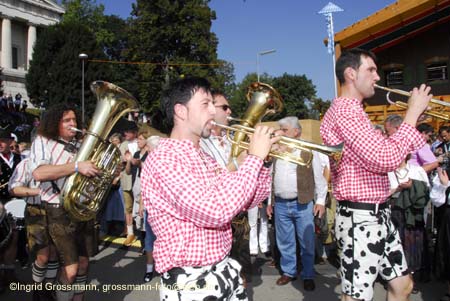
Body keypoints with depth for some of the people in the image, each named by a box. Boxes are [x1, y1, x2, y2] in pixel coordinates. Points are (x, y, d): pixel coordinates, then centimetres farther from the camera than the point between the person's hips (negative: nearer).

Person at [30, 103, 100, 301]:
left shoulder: (80, 144, 12)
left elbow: (93, 169, 22)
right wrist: (76, 166, -28)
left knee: (83, 263, 13)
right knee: (71, 268, -6)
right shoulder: (43, 142, -5)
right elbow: (38, 173, -23)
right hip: (60, 212, -6)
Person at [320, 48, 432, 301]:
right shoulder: (345, 110, -16)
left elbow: (384, 154, 17)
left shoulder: (352, 110, 18)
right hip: (361, 218, -10)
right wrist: (413, 113, -14)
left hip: (378, 215, 10)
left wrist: (416, 116, 11)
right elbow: (386, 159, -26)